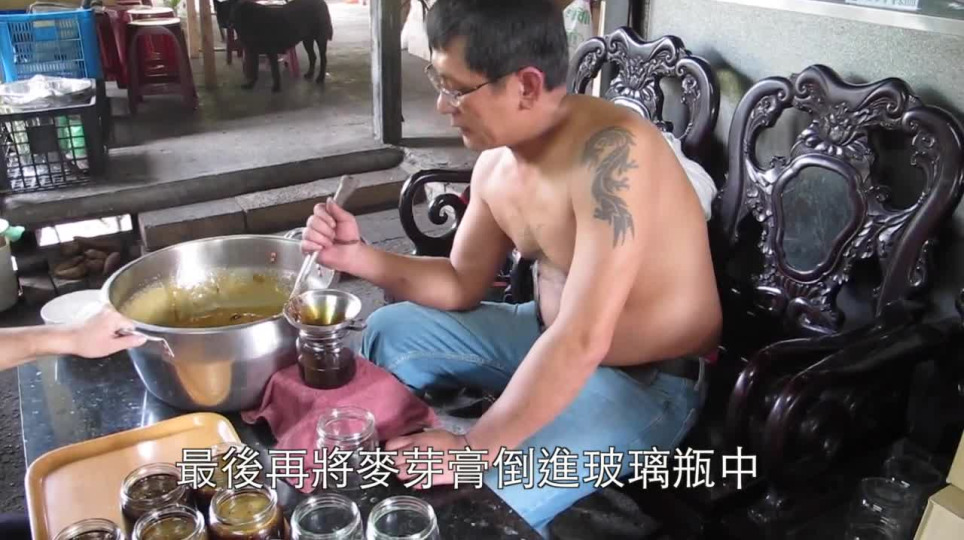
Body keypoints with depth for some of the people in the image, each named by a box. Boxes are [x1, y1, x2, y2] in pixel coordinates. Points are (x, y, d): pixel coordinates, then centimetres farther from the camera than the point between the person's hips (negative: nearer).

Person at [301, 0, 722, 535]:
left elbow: (582, 342, -35)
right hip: (551, 336, 8)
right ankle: (380, 467, 30)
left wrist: (475, 449, -30)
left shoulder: (611, 153, -32)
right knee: (391, 330, 11)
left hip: (646, 381, -8)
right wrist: (357, 256, -6)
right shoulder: (496, 163, -5)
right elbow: (463, 284, 7)